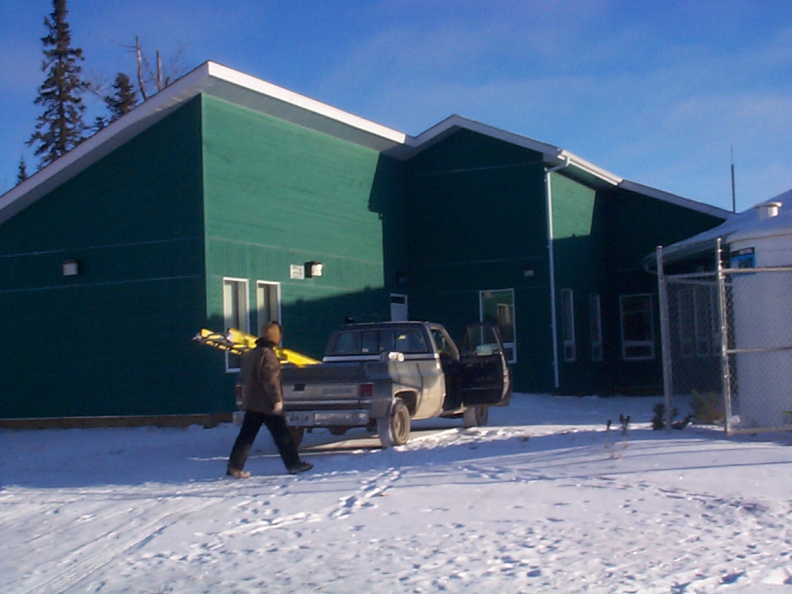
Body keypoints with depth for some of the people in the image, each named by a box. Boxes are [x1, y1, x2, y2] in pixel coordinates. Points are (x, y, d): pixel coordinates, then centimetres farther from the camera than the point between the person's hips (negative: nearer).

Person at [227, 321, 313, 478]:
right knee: (282, 435, 2)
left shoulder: (249, 354, 13)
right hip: (267, 405, -8)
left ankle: (234, 466, 2)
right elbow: (271, 380, -21)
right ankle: (293, 464, 9)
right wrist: (278, 400, -17)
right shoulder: (268, 355, -16)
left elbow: (242, 378, 20)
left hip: (250, 403, 8)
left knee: (246, 435, 7)